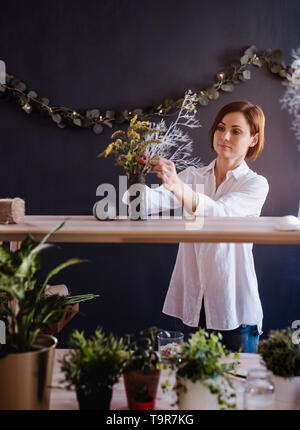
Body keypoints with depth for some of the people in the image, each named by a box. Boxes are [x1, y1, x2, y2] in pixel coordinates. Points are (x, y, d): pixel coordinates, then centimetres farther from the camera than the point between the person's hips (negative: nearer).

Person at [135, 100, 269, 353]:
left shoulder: (256, 184, -3)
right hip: (189, 305, 3)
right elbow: (154, 201, -9)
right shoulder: (192, 177, 10)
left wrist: (179, 187, -41)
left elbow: (219, 212, -23)